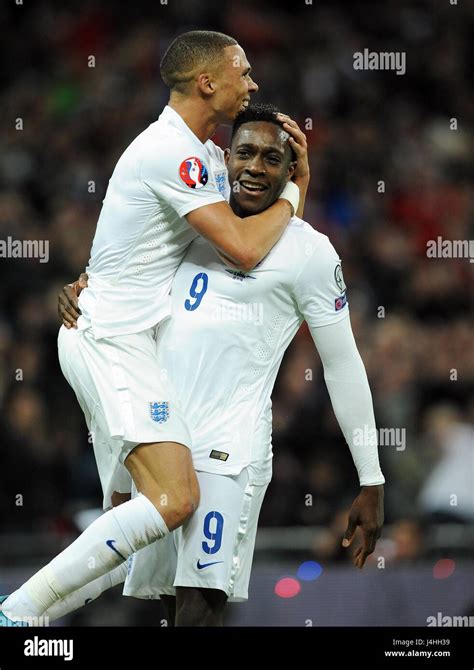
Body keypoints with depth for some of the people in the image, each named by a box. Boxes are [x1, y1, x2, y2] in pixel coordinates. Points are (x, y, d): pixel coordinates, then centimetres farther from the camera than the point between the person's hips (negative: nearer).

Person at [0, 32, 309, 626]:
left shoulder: (204, 154, 16)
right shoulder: (170, 153, -16)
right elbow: (243, 249, -22)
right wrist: (290, 195, -4)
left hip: (119, 339, 11)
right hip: (111, 339, -11)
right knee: (174, 498, -23)